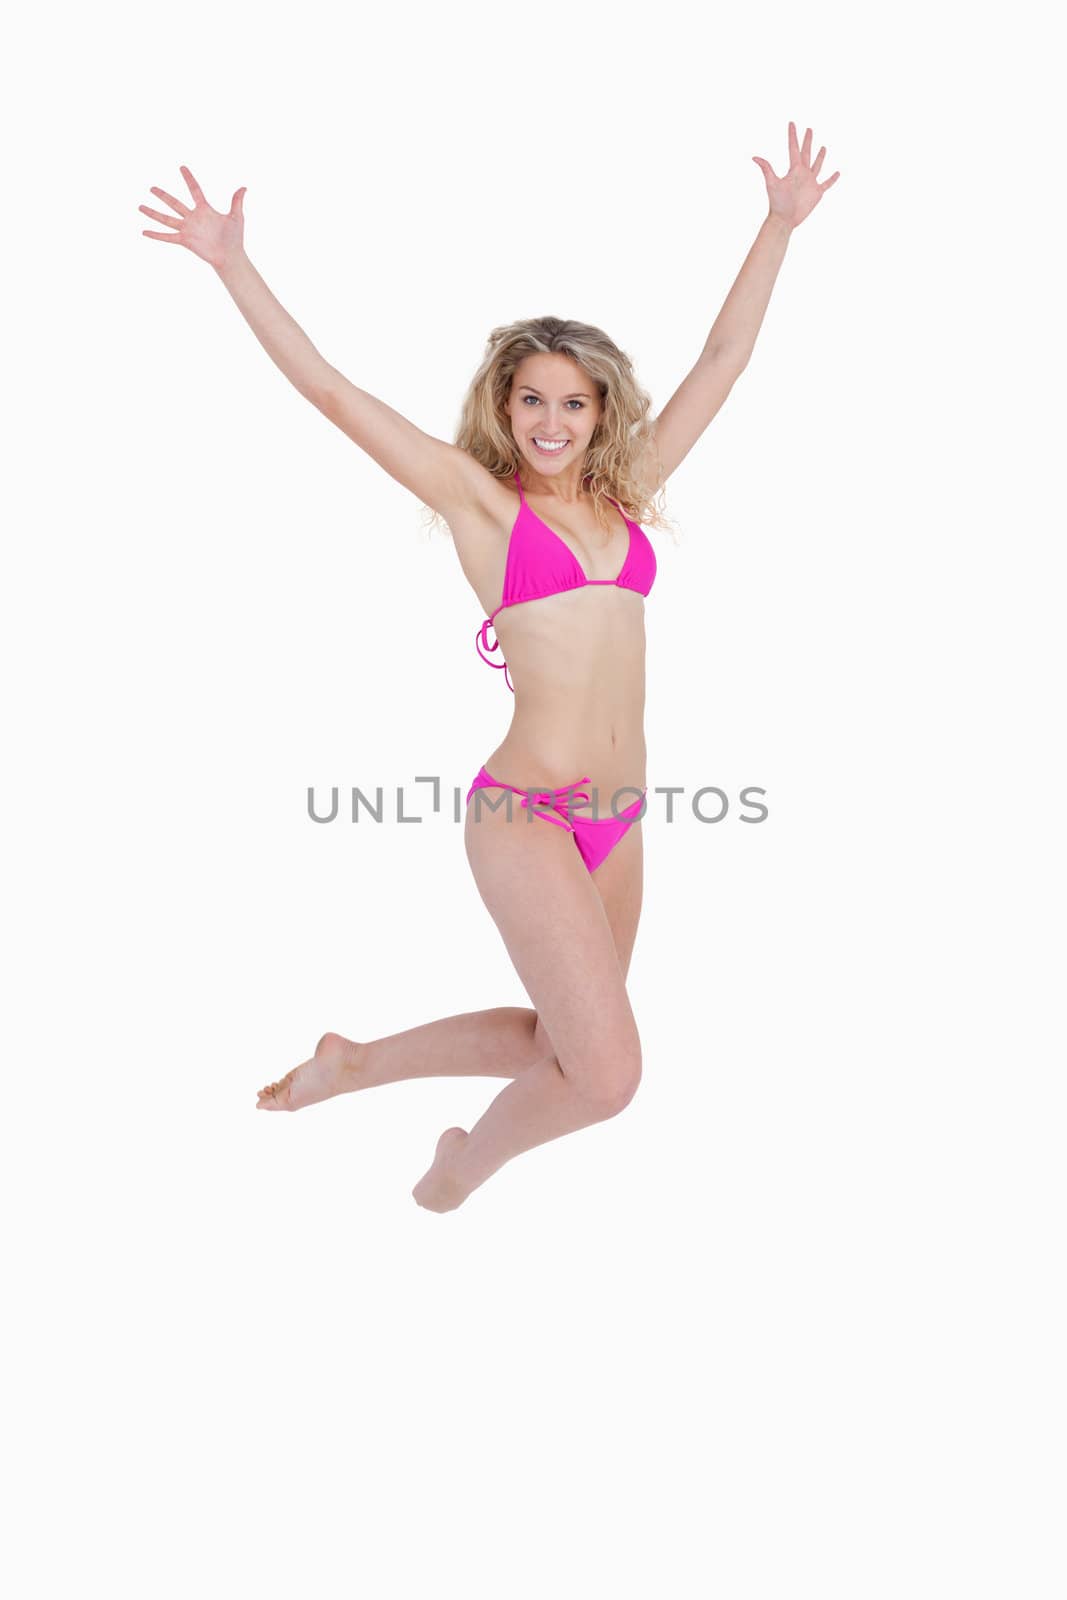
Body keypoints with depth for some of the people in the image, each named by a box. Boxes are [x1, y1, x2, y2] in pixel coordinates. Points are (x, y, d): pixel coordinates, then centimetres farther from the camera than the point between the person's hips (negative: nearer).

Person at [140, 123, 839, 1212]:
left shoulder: (626, 494, 13)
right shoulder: (480, 500, 0)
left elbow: (722, 361, 17)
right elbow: (332, 393, -3)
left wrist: (779, 226, 21)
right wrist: (233, 265, -5)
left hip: (618, 822, 7)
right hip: (525, 813, -7)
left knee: (554, 1045, 18)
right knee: (606, 1075, -13)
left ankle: (353, 1064, 37)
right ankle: (472, 1160, 19)